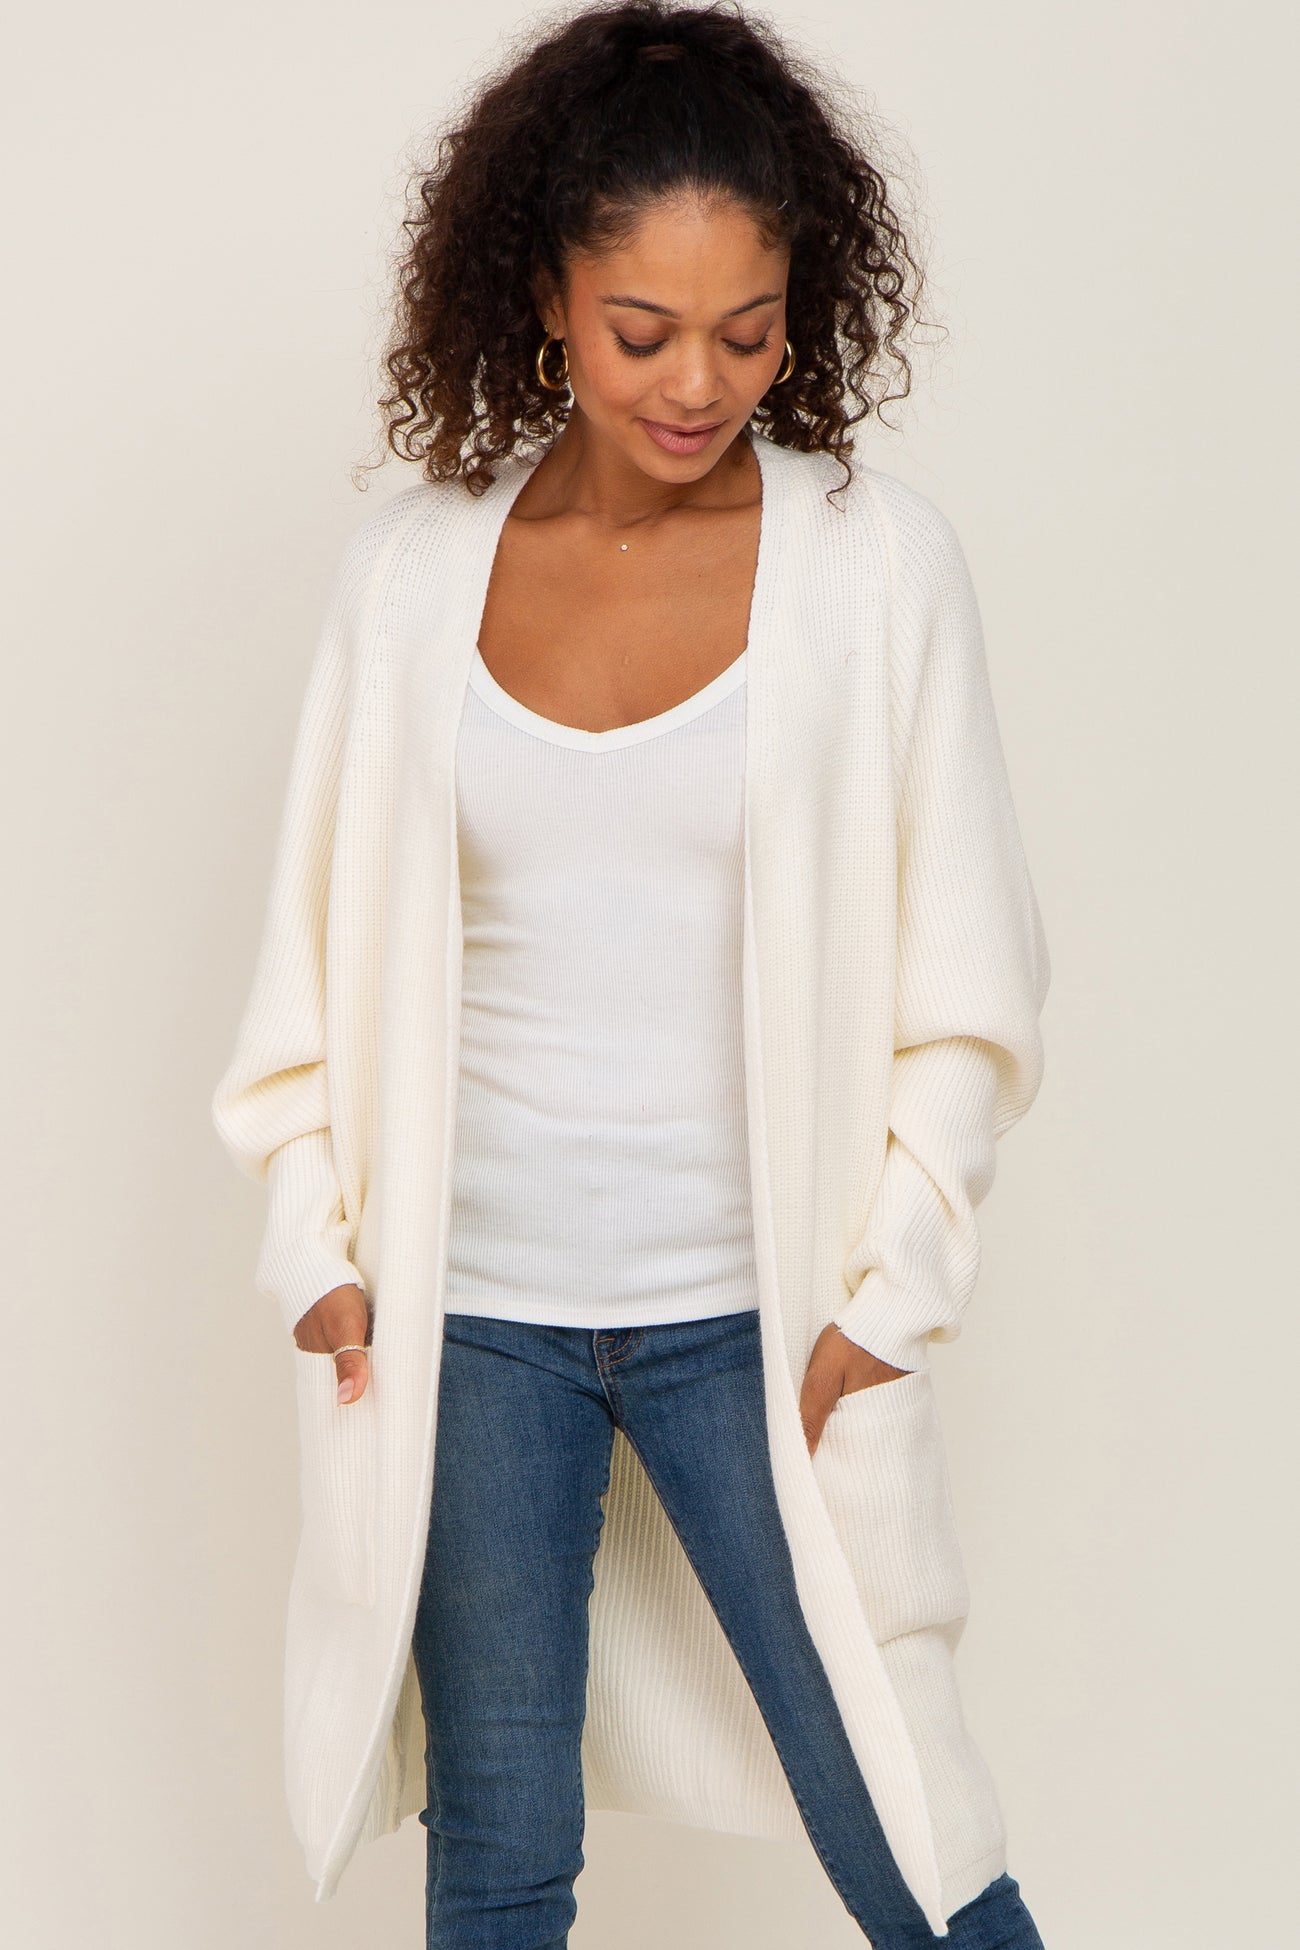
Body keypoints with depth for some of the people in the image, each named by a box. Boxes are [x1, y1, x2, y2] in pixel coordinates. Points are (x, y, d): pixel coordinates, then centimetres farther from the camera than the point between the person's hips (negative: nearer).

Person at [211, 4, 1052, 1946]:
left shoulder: (879, 561, -5)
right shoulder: (413, 570, 0)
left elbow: (964, 983, -1)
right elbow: (329, 939, 8)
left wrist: (886, 1295, -6)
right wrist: (319, 1240, 2)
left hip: (754, 1314, -2)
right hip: (471, 1312, 2)